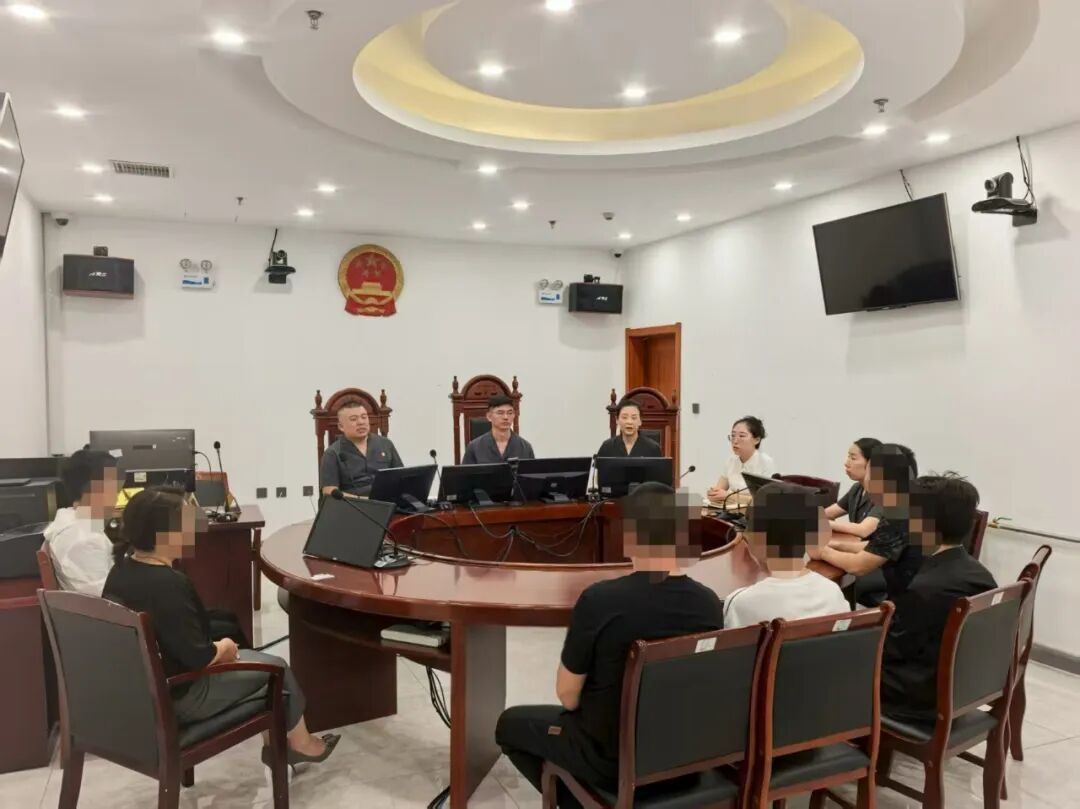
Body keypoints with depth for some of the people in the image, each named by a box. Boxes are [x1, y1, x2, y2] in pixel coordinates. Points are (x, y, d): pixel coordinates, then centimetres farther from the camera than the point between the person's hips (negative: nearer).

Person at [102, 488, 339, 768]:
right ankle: (300, 744, 31)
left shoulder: (121, 570, -2)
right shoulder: (169, 584, -31)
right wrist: (224, 647, -8)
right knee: (275, 667, 10)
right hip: (176, 697, -9)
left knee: (250, 657, 22)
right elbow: (199, 657, -29)